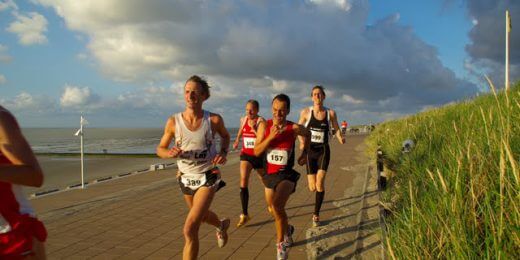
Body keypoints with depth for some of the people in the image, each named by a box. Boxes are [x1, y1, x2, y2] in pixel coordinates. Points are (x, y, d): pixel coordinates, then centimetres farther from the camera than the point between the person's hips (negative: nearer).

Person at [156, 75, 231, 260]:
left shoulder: (214, 120, -16)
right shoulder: (173, 122, -14)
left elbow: (225, 136, 7)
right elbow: (160, 149, -2)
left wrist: (223, 153, -12)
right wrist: (169, 153, -25)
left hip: (208, 177, -4)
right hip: (186, 178, 4)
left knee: (190, 229, -15)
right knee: (201, 215, 29)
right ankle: (221, 225, 65)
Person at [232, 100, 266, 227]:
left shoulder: (261, 121, -14)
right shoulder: (243, 120, 2)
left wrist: (254, 129, -32)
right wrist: (237, 141, 30)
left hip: (258, 155, -3)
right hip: (245, 155, 3)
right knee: (243, 183, -14)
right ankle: (244, 215, -10)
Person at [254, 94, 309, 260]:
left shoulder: (294, 128, -12)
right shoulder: (264, 126, -9)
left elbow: (307, 134, 12)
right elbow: (257, 151, -14)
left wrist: (304, 153, 7)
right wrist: (271, 136, -25)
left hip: (287, 174, -4)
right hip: (269, 174, 4)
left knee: (277, 205, -28)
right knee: (275, 210, 20)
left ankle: (281, 243, -5)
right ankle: (287, 230, 53)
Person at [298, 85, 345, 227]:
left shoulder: (331, 113, -3)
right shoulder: (306, 112, -4)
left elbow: (336, 129, 11)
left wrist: (340, 139, -10)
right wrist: (302, 142, -8)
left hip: (323, 151, 0)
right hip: (310, 151, 0)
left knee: (320, 183, -18)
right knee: (312, 188, 1)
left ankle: (316, 214, 0)